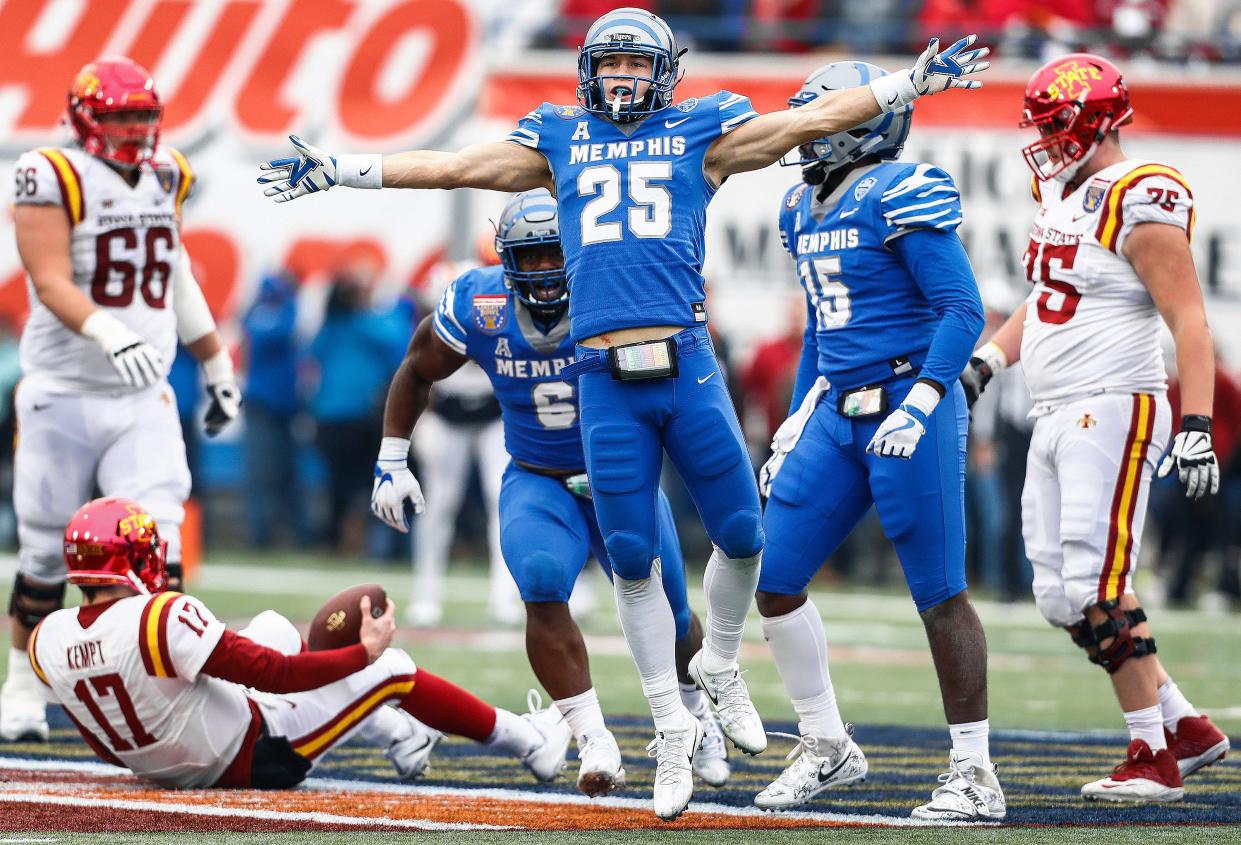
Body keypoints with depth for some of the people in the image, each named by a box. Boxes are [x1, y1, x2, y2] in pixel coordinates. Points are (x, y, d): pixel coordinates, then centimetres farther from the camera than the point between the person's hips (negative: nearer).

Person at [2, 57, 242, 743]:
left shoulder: (163, 180, 8)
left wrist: (217, 367, 23)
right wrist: (109, 334, -38)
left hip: (144, 402, 4)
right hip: (63, 397, -4)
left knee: (156, 541, -12)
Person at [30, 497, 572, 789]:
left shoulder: (47, 642, -14)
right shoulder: (164, 618, -33)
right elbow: (274, 674, -28)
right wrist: (365, 651, -18)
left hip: (159, 765, 8)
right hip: (255, 761, -8)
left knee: (272, 625, 25)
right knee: (392, 669, 6)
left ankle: (396, 737, 41)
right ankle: (529, 742, 26)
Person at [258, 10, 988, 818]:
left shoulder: (701, 131, 10)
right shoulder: (559, 139, 15)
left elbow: (809, 122, 8)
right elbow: (449, 167, 17)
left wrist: (915, 80, 3)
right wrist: (330, 170, 17)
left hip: (686, 366, -1)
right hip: (605, 380, 1)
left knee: (742, 534, -3)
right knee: (634, 563, 2)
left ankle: (721, 664, 26)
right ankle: (673, 729, 14)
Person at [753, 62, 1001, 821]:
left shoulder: (900, 197, -12)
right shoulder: (806, 209, 14)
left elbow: (964, 311, -16)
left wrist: (918, 408, -24)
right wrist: (795, 425, 22)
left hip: (909, 408, -8)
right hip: (838, 416, 8)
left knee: (939, 594, -4)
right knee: (773, 579, 4)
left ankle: (976, 776, 4)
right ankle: (829, 749, 18)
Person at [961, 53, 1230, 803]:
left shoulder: (1139, 203, -14)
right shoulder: (1065, 197, 14)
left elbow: (1188, 320, -18)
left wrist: (1197, 428, -24)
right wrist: (985, 363, 20)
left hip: (1114, 412, -10)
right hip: (1058, 421, 10)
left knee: (1100, 587, -12)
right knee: (1062, 596, 8)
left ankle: (1155, 758, -4)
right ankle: (1187, 729, 16)